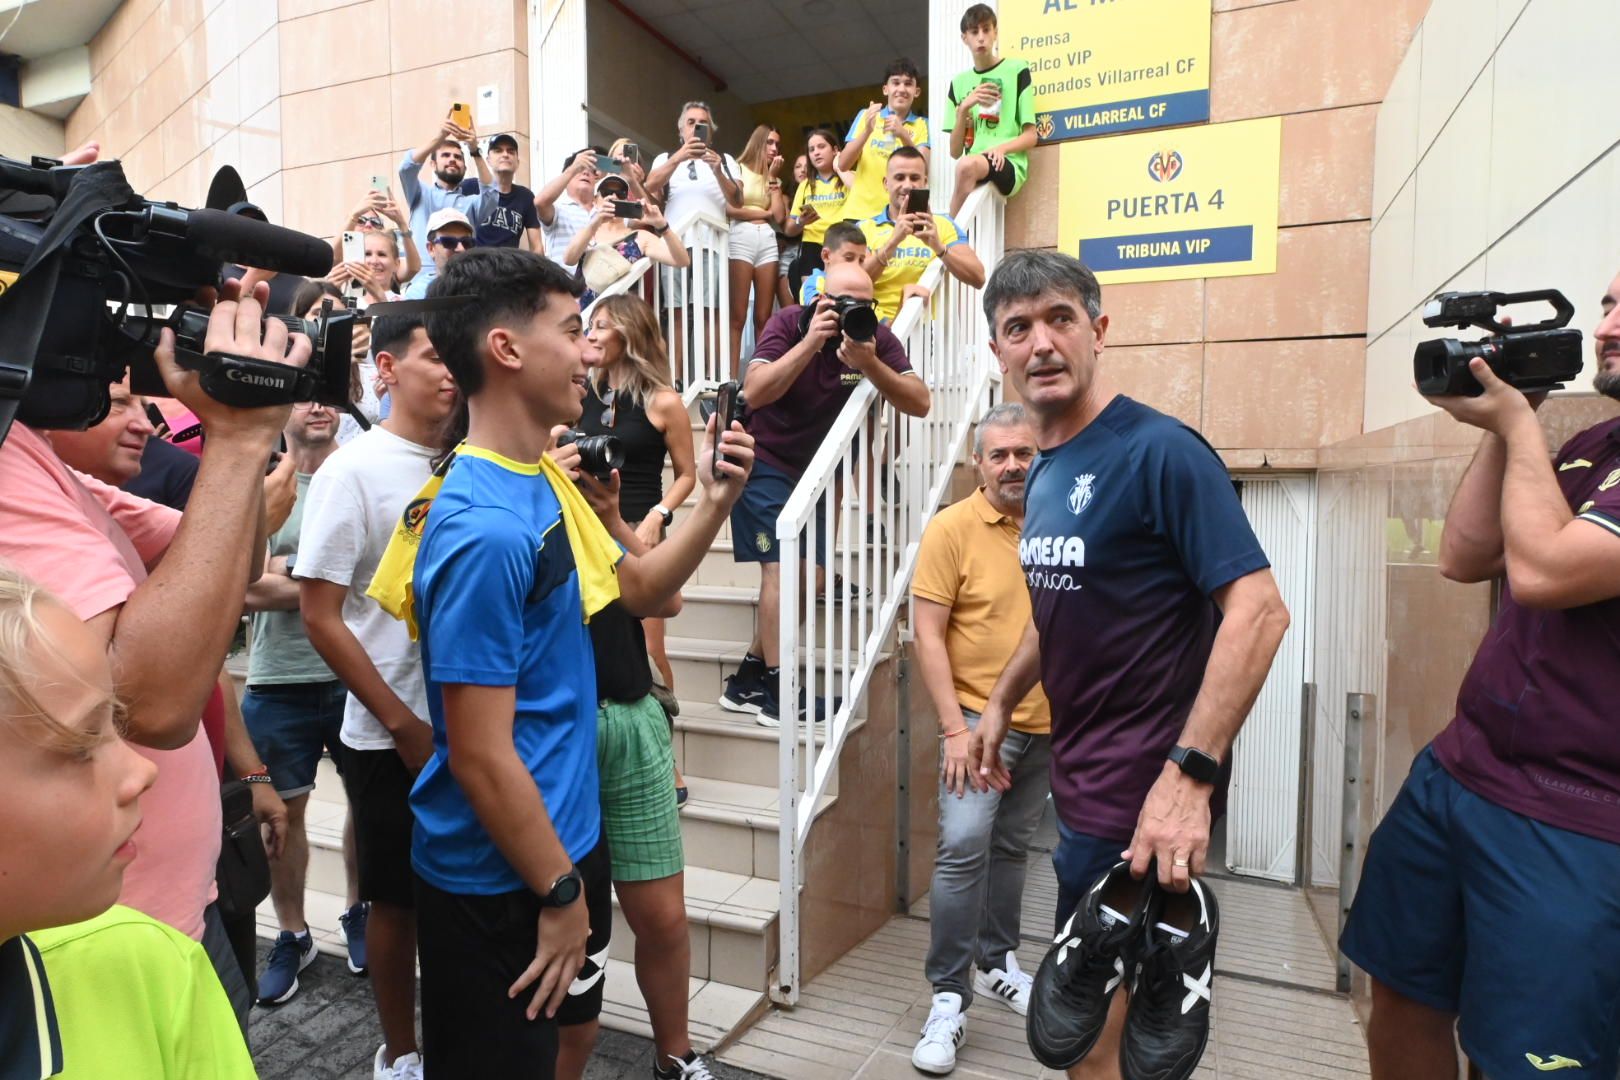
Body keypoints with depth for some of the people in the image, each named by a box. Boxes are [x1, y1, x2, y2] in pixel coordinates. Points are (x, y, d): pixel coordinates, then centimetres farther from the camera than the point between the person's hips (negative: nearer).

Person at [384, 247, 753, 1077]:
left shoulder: (544, 479, 1)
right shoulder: (484, 529, -27)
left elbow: (636, 590, 12)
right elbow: (479, 758, -25)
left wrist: (714, 503, -2)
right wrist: (560, 893, -14)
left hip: (566, 838, 8)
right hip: (497, 882, -8)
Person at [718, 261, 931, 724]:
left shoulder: (878, 339, -10)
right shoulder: (788, 324, -17)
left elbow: (919, 403, -19)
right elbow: (754, 393, -30)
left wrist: (868, 363, -32)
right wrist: (810, 342, -34)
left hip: (815, 469, 5)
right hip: (765, 463, -5)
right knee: (780, 569, -13)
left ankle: (747, 680, 19)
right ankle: (774, 689, -2)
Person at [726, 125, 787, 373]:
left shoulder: (774, 178, 23)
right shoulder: (739, 169, 9)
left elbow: (779, 216, 7)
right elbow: (730, 209, -6)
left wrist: (772, 178, 7)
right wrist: (764, 213, 4)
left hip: (768, 242, 5)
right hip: (741, 239, -5)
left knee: (763, 318, -1)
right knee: (737, 317, -11)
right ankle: (732, 378, -14)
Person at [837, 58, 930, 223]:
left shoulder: (921, 125, 8)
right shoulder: (865, 116, 10)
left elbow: (923, 171, -7)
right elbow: (843, 165, 1)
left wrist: (904, 136, -21)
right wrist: (867, 131, -14)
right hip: (859, 212, 1)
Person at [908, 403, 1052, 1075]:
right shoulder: (952, 528, -10)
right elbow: (929, 635, -12)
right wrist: (955, 729, -16)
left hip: (1047, 723, 5)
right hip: (979, 716, -4)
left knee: (1012, 848, 16)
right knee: (964, 846, -13)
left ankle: (997, 964, 35)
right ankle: (949, 998, 2)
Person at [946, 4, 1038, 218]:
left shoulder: (1017, 70, 6)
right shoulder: (959, 82, 18)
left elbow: (1030, 137, 5)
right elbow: (955, 151, 13)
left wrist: (1001, 147, -15)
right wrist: (964, 108, -1)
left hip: (1009, 165, -3)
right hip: (975, 172, 4)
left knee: (967, 166, -35)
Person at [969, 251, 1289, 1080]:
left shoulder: (1161, 451, -17)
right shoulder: (1044, 473, 8)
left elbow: (1258, 611, -23)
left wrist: (1189, 776, -28)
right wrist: (1000, 704, 17)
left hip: (1142, 796, -8)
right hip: (1082, 782, 8)